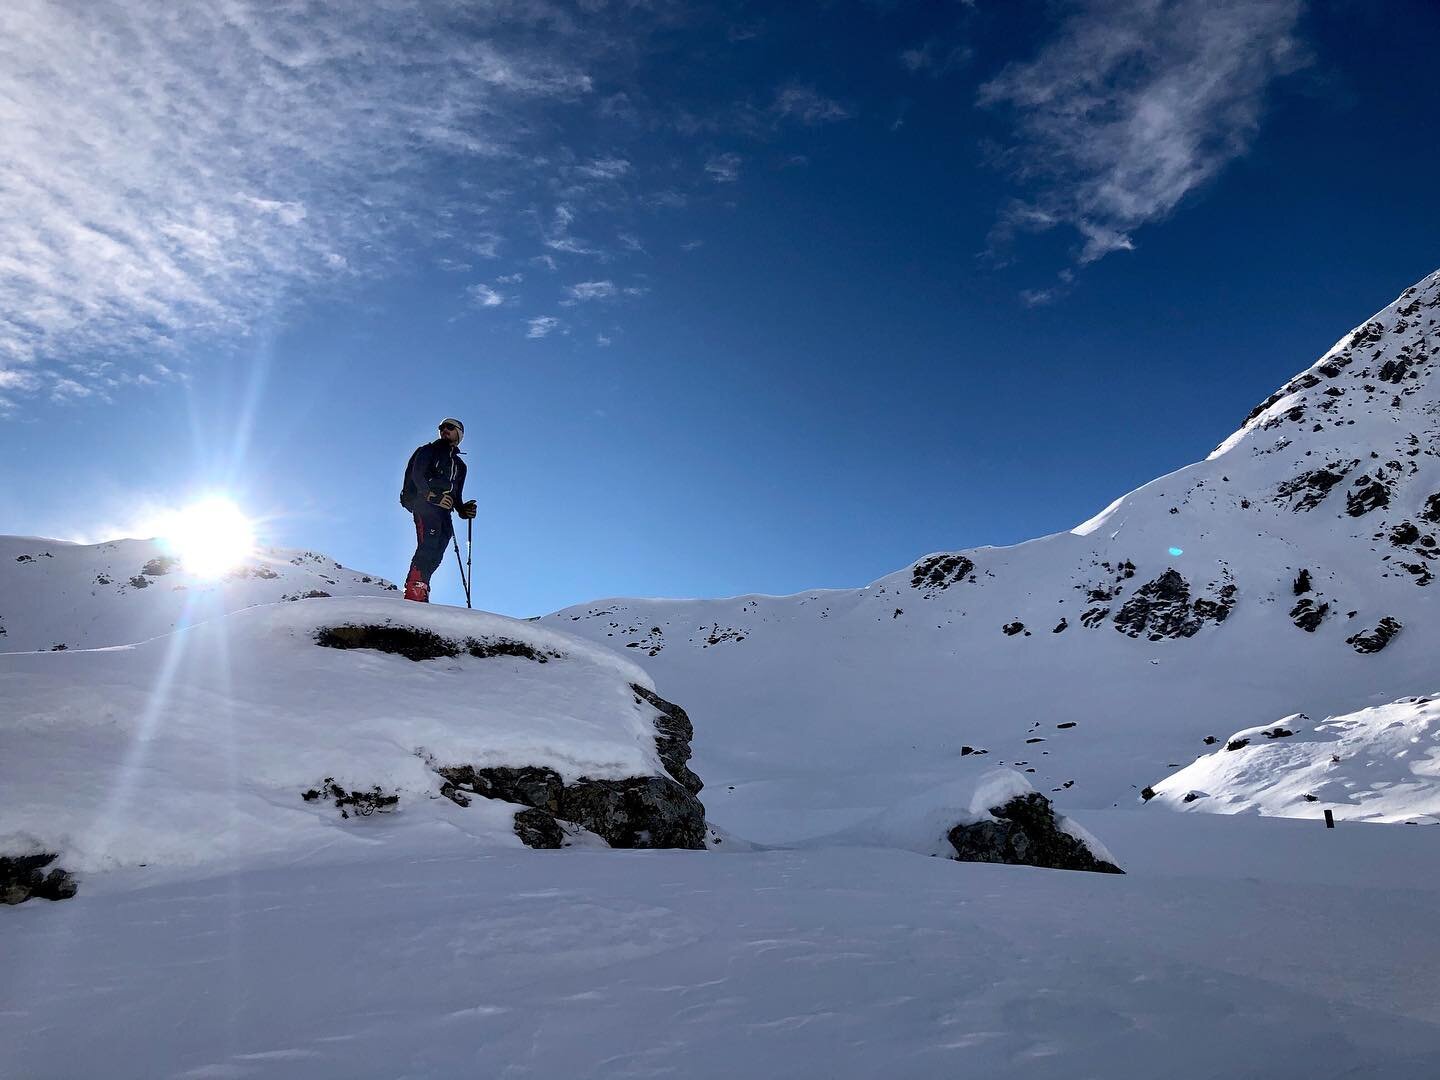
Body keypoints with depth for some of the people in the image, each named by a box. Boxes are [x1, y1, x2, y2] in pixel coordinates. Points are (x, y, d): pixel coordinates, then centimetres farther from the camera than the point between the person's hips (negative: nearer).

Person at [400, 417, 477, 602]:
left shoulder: (460, 465, 31)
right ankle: (415, 592, -32)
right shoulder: (429, 450, 14)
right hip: (425, 503, -6)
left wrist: (463, 510, 6)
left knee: (436, 556, -7)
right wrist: (433, 497, -18)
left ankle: (418, 593, -10)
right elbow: (417, 476, -3)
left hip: (444, 510, 6)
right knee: (428, 547, -24)